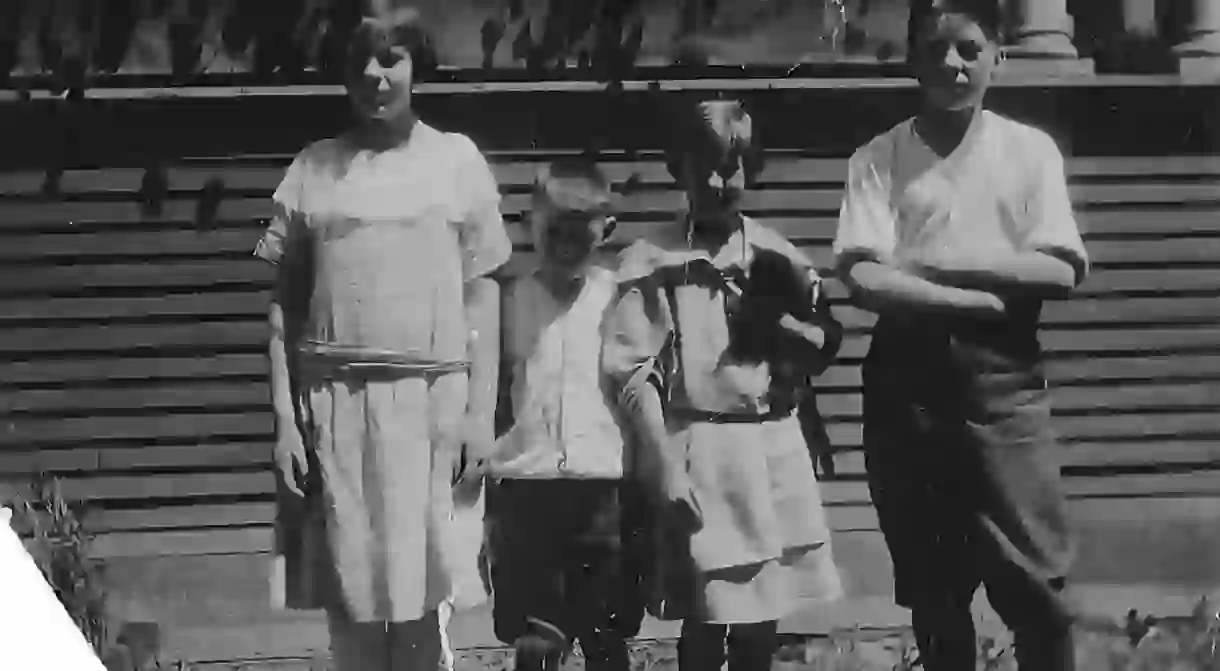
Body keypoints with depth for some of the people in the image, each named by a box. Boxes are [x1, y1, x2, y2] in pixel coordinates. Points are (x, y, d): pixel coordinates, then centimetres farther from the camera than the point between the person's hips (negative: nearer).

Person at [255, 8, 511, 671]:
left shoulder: (456, 158, 5)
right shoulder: (313, 167, 8)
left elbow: (482, 292, 5)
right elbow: (285, 300, 9)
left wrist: (481, 412, -2)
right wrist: (283, 415, 1)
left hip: (430, 399, -1)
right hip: (333, 400, 1)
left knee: (417, 598, -1)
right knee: (350, 597, 3)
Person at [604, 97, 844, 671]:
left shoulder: (777, 256, 6)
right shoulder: (649, 261, -4)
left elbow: (824, 350, 12)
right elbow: (635, 375, -8)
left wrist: (779, 324, -8)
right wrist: (665, 467, -15)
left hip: (772, 451, 3)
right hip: (698, 454, -3)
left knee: (760, 622, 9)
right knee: (705, 624, -3)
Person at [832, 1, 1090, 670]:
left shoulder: (1030, 149, 6)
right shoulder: (877, 159, 4)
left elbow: (1061, 271, -3)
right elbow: (863, 278, -9)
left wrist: (938, 265, -10)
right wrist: (984, 296, -14)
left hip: (1004, 378, 0)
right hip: (908, 378, 1)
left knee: (1035, 582, -6)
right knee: (931, 589, 8)